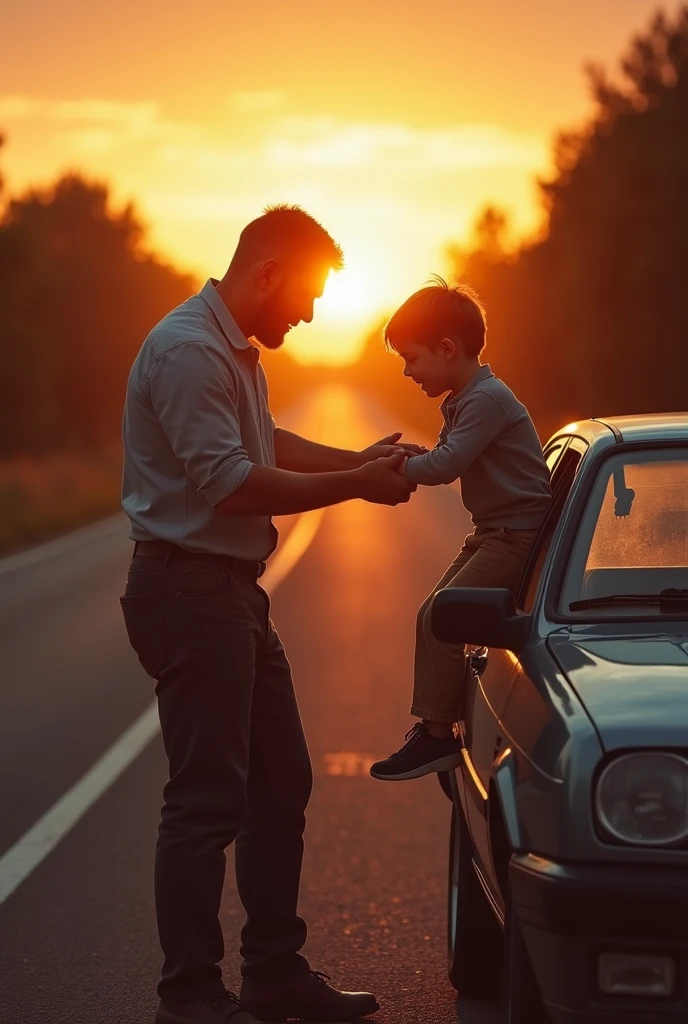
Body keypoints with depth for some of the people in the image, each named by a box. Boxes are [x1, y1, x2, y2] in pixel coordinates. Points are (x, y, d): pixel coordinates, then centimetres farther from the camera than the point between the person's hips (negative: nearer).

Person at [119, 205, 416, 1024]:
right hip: (188, 586, -11)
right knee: (207, 800, -7)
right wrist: (355, 486, -16)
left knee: (280, 789, 15)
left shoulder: (236, 350, 16)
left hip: (234, 590, 11)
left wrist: (359, 460, 14)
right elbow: (232, 483, -23)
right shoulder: (188, 348, -17)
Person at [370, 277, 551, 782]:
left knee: (441, 621, -16)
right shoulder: (464, 400, 15)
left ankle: (438, 735, -11)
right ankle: (432, 726, 12)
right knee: (432, 617, 8)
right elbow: (443, 459, 18)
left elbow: (445, 465, -26)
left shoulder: (487, 399, -19)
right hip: (491, 533, 11)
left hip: (518, 534, -11)